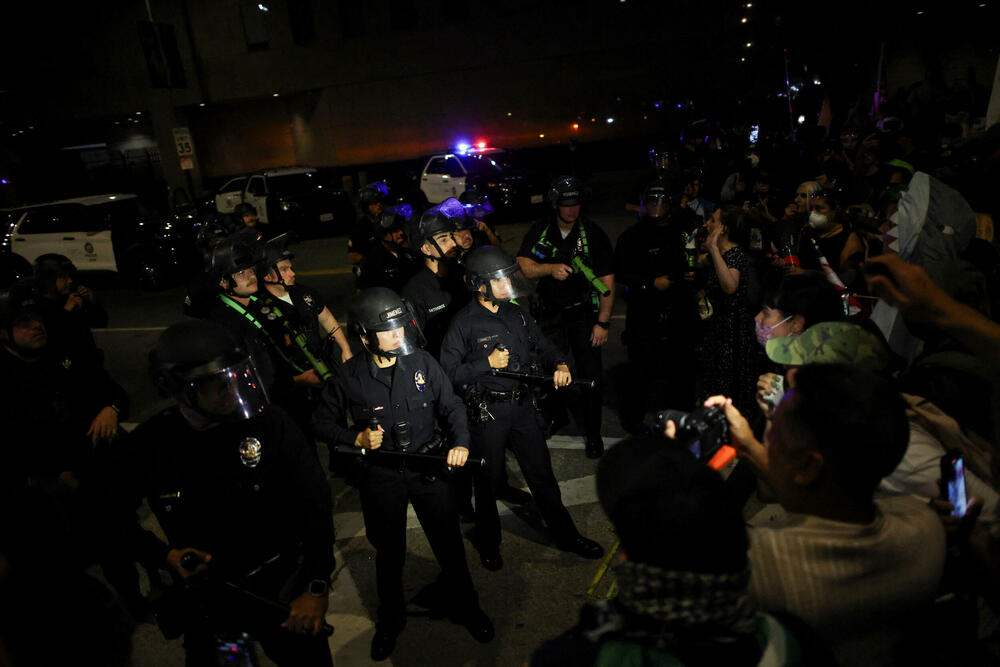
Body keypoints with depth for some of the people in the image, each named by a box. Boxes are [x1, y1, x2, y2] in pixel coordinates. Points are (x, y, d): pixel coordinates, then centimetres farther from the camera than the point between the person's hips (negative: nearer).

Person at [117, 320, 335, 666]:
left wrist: (316, 588, -19)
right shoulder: (149, 443, -13)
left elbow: (316, 501, -16)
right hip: (204, 597, 1)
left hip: (281, 585, -1)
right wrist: (165, 554, -11)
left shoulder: (269, 422, -19)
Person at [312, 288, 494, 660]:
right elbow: (322, 422, 0)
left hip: (427, 467, 1)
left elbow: (452, 406, -1)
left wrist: (460, 442, -16)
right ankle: (391, 619, 45)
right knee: (389, 552, 17)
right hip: (381, 475, -1)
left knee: (450, 543, 11)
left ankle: (464, 606, 40)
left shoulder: (422, 363, -8)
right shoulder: (350, 377, -11)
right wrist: (358, 438, -15)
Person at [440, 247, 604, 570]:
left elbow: (541, 345, 13)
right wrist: (487, 364, -19)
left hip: (522, 404, 5)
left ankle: (566, 535, 34)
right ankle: (488, 544, 36)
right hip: (488, 411, -5)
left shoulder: (515, 313, 6)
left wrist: (560, 365, -6)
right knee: (488, 480, 12)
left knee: (542, 473, 15)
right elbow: (448, 371, -13)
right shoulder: (464, 322, -12)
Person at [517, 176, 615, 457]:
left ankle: (592, 433, 14)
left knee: (590, 373, -2)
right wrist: (551, 268, -29)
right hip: (550, 312, 3)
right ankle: (555, 415, 37)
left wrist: (603, 322, -11)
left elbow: (607, 282, -7)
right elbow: (523, 266, -10)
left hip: (583, 312, -2)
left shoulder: (593, 234, -8)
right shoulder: (540, 231, 0)